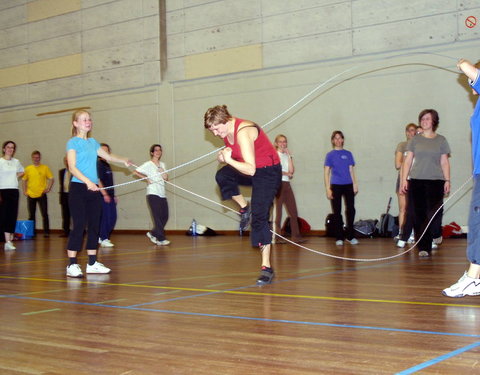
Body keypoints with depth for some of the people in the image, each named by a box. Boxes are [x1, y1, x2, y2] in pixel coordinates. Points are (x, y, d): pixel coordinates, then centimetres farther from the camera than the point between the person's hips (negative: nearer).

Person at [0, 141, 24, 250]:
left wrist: (16, 176, 11)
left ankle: (10, 240, 7)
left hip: (14, 190, 5)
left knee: (13, 216, 2)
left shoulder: (16, 162, 12)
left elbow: (22, 171, 32)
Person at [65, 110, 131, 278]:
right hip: (78, 188, -7)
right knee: (79, 226, -9)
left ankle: (92, 263, 16)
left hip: (93, 189, 7)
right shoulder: (73, 142, -6)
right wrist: (87, 181, -26)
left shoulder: (92, 142, 15)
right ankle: (72, 265, -3)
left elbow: (107, 155, 23)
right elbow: (72, 167, -14)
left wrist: (123, 160, 5)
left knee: (94, 225, 8)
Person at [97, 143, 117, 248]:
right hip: (103, 196, -9)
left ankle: (101, 237, 20)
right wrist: (105, 194, -20)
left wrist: (114, 196, 21)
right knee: (105, 217, -6)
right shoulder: (98, 164, -9)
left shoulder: (107, 165, 18)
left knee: (112, 218, 9)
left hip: (110, 195, 9)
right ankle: (104, 239, 3)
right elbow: (98, 180, -16)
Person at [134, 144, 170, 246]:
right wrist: (146, 178, -12)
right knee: (157, 217, -10)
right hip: (153, 194, -7)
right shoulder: (148, 164, -2)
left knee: (165, 216, 4)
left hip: (162, 194, 7)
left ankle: (153, 233, 21)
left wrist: (164, 174, -6)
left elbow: (166, 179, 12)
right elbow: (136, 172, -8)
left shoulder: (162, 165, 17)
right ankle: (160, 239, -8)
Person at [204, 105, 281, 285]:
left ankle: (266, 267, -7)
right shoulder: (226, 131, -2)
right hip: (250, 170, 8)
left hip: (268, 172, -8)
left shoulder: (243, 132, -28)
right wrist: (223, 156, -12)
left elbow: (250, 169, -32)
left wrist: (229, 160, -35)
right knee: (222, 176, -20)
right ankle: (244, 208, 3)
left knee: (259, 217, -13)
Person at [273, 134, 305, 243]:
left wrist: (289, 155, 3)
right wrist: (287, 173, -3)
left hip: (287, 184, 7)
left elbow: (292, 170, 5)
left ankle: (296, 236, 4)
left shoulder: (287, 155, 18)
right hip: (278, 183, -7)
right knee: (278, 210, -6)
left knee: (293, 211, 2)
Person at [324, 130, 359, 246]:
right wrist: (328, 189, -6)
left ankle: (350, 236, 13)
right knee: (337, 212, 2)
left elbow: (351, 170, 12)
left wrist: (355, 184, 4)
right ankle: (339, 238, 8)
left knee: (351, 210, 0)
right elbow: (326, 173, 1)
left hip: (348, 185, 2)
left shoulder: (348, 154, 10)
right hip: (336, 186, -2)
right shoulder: (330, 155, 3)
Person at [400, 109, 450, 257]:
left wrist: (447, 180, 2)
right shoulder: (415, 140, 11)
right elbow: (407, 161, 10)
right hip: (416, 181, 1)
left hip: (436, 181, -1)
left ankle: (425, 247, -9)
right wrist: (404, 180, 2)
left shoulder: (441, 140, 11)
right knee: (418, 215, -2)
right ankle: (423, 247, 4)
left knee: (432, 214, -10)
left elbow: (445, 163, 11)